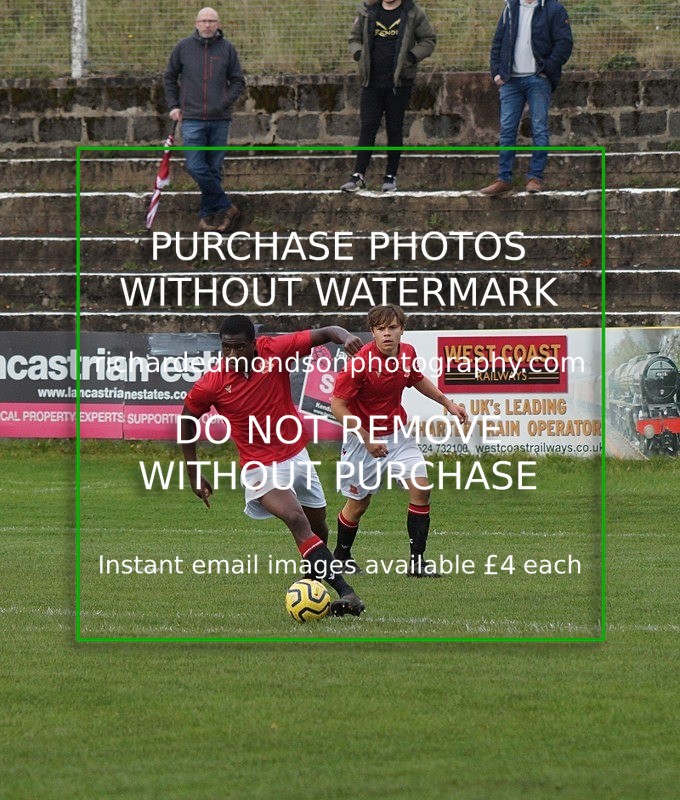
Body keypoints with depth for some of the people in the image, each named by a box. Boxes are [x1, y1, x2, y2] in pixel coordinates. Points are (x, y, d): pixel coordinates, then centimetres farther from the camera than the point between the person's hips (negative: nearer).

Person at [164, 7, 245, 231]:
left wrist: (226, 101, -4)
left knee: (214, 169, 4)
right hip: (192, 118, -1)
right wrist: (173, 105, 6)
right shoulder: (183, 47, 3)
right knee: (196, 168, -11)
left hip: (219, 120, 1)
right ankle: (225, 208, -3)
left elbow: (238, 81, 10)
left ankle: (207, 215, 11)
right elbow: (169, 78, 14)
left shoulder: (227, 49, 3)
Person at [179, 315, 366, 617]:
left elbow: (324, 334, -11)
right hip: (261, 469, -4)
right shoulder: (212, 384, -16)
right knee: (297, 521, -26)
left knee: (318, 528, 17)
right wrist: (194, 474, 3)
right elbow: (187, 420, 2)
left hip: (296, 455, 4)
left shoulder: (274, 351, -14)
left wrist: (344, 337, -36)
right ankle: (346, 593, -33)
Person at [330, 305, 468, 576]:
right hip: (363, 438, -5)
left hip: (397, 433, 5)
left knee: (420, 488, -10)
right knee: (358, 503, 6)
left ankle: (417, 560, -4)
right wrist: (367, 439, -24)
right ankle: (341, 556, 33)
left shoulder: (408, 353, -6)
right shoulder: (360, 362, -25)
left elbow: (418, 379, 18)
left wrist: (447, 402, 15)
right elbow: (337, 405, -21)